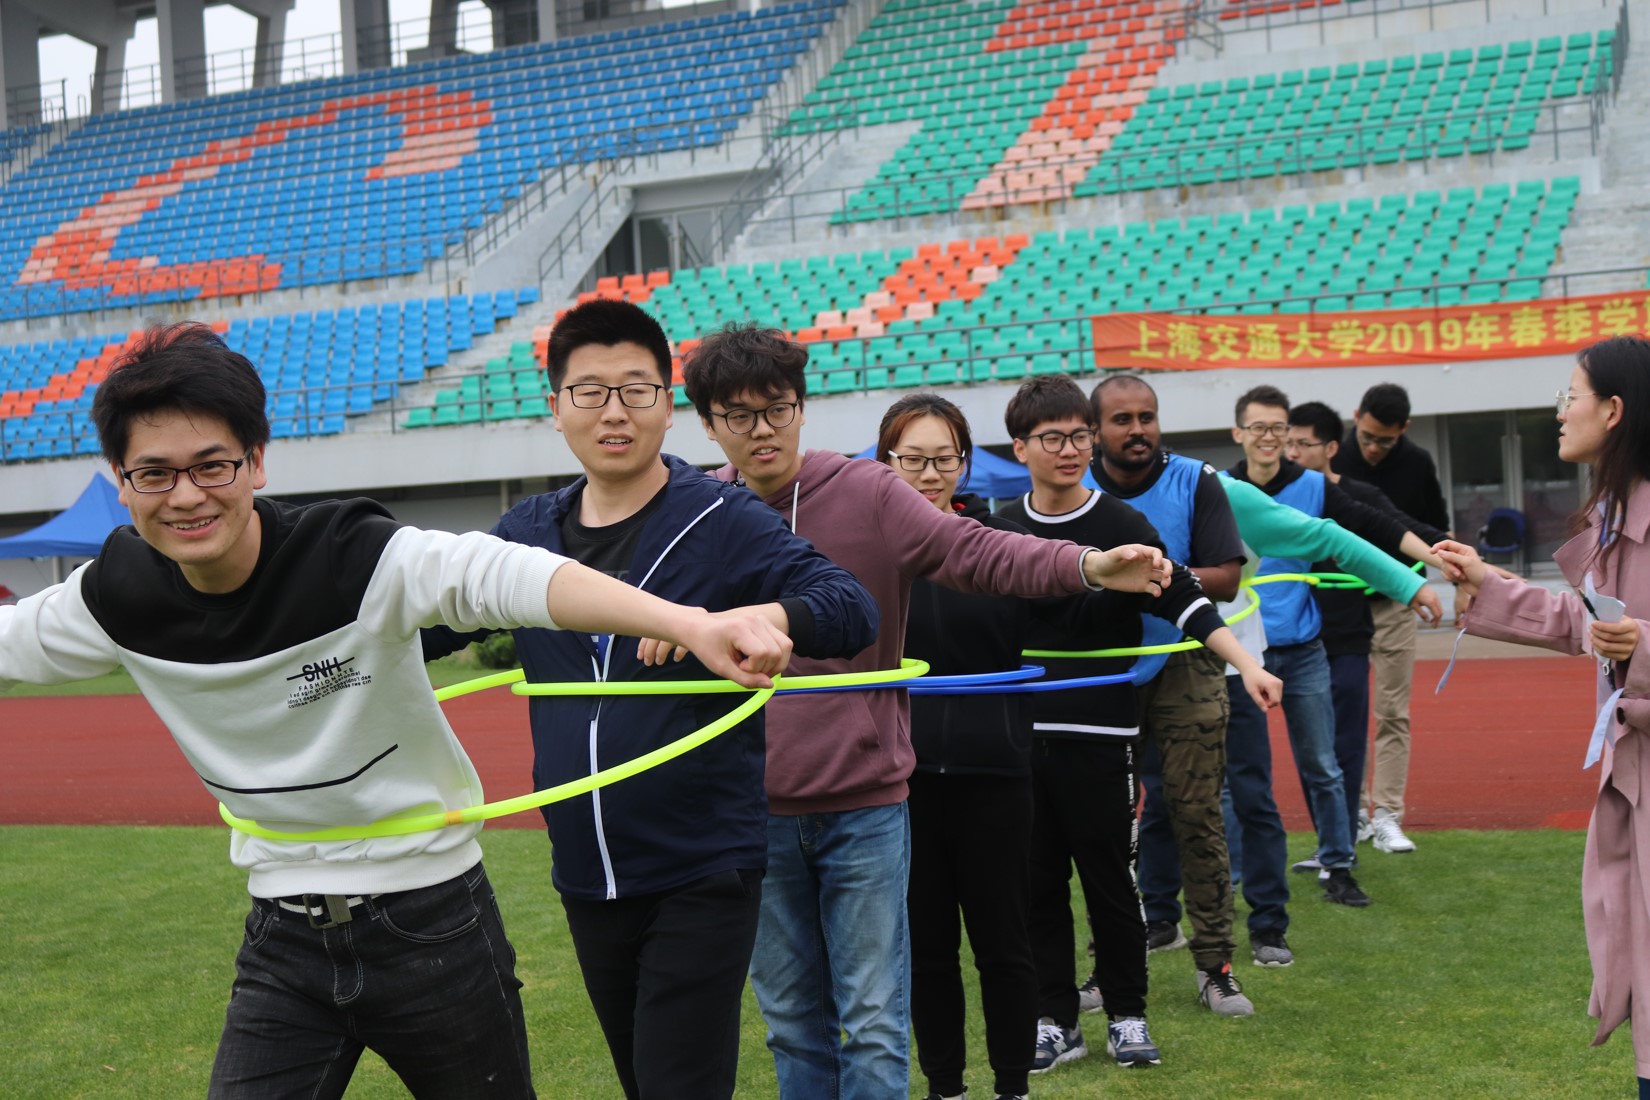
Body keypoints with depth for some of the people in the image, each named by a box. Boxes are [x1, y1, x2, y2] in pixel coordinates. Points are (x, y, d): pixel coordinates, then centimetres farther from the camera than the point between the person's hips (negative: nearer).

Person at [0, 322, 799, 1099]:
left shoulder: (355, 558, -24)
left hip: (431, 921, -3)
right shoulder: (119, 598, -7)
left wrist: (693, 623, -56)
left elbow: (506, 574, -41)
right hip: (283, 945, 4)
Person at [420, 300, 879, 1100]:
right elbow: (425, 621, 12)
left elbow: (852, 611, -16)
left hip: (701, 875, -5)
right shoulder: (528, 534, 6)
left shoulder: (721, 521, -7)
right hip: (587, 881, 5)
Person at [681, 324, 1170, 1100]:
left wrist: (1085, 565, -31)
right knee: (792, 1021, 15)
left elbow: (975, 551, -15)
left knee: (873, 1024, 3)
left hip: (864, 806, -2)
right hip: (753, 811, 2)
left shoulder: (866, 493, -5)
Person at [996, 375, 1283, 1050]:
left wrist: (1247, 665, -22)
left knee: (1110, 881, 4)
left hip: (1098, 737, -3)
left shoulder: (1120, 525, -3)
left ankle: (1126, 1017, 19)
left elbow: (1184, 600, -10)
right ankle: (1055, 1020, 19)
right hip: (1020, 734, 3)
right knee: (1036, 884, 7)